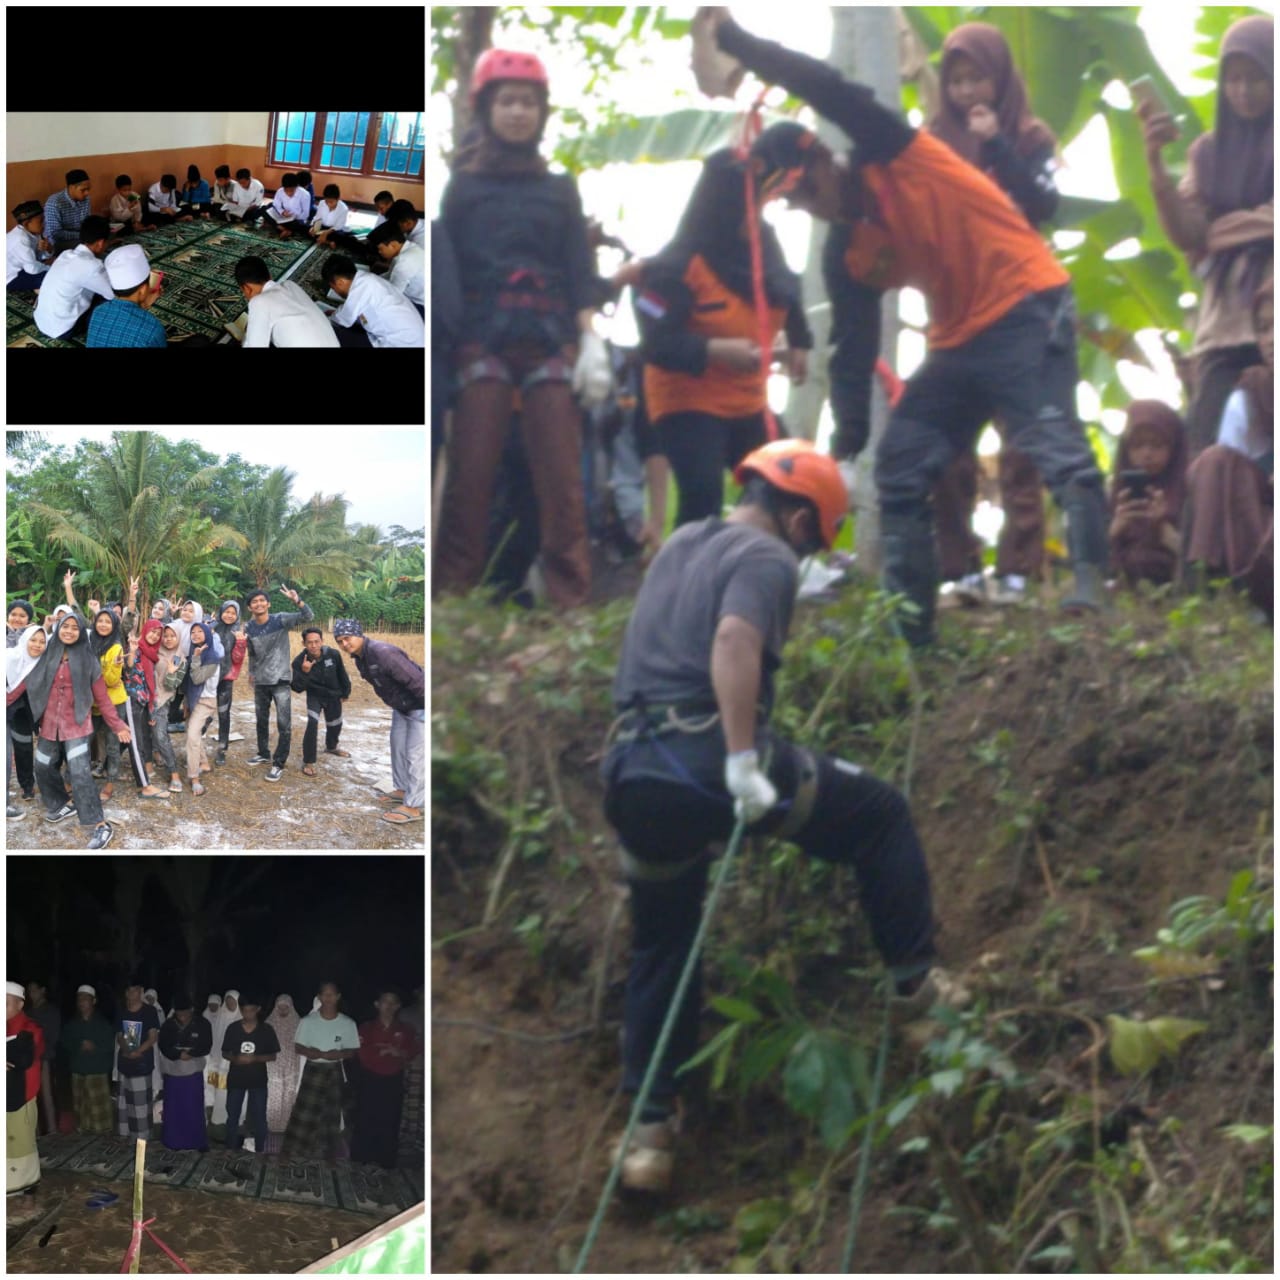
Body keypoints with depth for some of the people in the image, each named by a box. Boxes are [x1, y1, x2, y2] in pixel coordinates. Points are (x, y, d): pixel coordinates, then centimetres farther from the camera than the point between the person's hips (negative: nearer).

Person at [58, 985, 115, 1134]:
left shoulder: (102, 1023, 1)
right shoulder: (71, 1024, 12)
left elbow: (110, 1045, -3)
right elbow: (63, 1044, 8)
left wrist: (95, 1047, -19)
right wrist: (79, 1046, -8)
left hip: (98, 1071, -3)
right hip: (78, 1071, 3)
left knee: (98, 1105, -8)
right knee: (80, 1105, 1)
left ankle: (101, 1134, -2)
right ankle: (83, 1131, 8)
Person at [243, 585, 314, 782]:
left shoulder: (281, 620, -12)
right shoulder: (249, 628, -1)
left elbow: (308, 617, -22)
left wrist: (297, 601, -38)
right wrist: (251, 672, 19)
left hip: (280, 680, -4)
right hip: (260, 681, 4)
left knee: (284, 724, -8)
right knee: (261, 719, 19)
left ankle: (279, 764, -3)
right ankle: (263, 753, 37)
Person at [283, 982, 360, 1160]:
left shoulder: (348, 1024, -2)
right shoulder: (308, 1021, -4)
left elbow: (354, 1051, 2)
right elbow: (298, 1048, -2)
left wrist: (339, 1054, -19)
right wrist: (311, 1052, -22)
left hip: (334, 1072, 2)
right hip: (312, 1071, -2)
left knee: (330, 1116, 6)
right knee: (304, 1115, -5)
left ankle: (324, 1157, 16)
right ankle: (292, 1154, 2)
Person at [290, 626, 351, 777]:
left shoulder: (333, 654, -25)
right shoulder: (299, 662, -29)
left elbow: (342, 674, -6)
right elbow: (297, 688, -29)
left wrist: (346, 693, 7)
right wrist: (304, 673, -46)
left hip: (333, 695, 3)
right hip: (315, 696, -3)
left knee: (335, 724, 22)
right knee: (312, 724, -24)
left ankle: (331, 747, 54)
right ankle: (308, 762, -14)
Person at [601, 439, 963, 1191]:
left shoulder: (680, 546, 22)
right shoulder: (766, 559, -2)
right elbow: (734, 641, -22)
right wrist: (743, 762, -26)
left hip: (629, 775, 7)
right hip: (706, 761, -7)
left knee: (661, 951, 19)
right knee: (883, 814, 14)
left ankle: (652, 1129, 17)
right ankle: (916, 979, 18)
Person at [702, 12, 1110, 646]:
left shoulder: (895, 160, -6)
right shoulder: (846, 256, 10)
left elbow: (828, 89, -18)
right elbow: (852, 351, 8)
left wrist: (735, 38, -16)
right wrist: (847, 437, -3)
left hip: (1028, 309, -8)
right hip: (960, 341, 8)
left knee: (1054, 443, -22)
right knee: (899, 468, 5)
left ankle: (1092, 580, -31)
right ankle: (908, 618, 7)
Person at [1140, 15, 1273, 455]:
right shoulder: (1210, 151, 17)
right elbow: (1185, 235, 4)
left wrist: (1221, 232, -1)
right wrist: (1155, 159, -7)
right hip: (1227, 325, 3)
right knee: (1207, 461, -8)